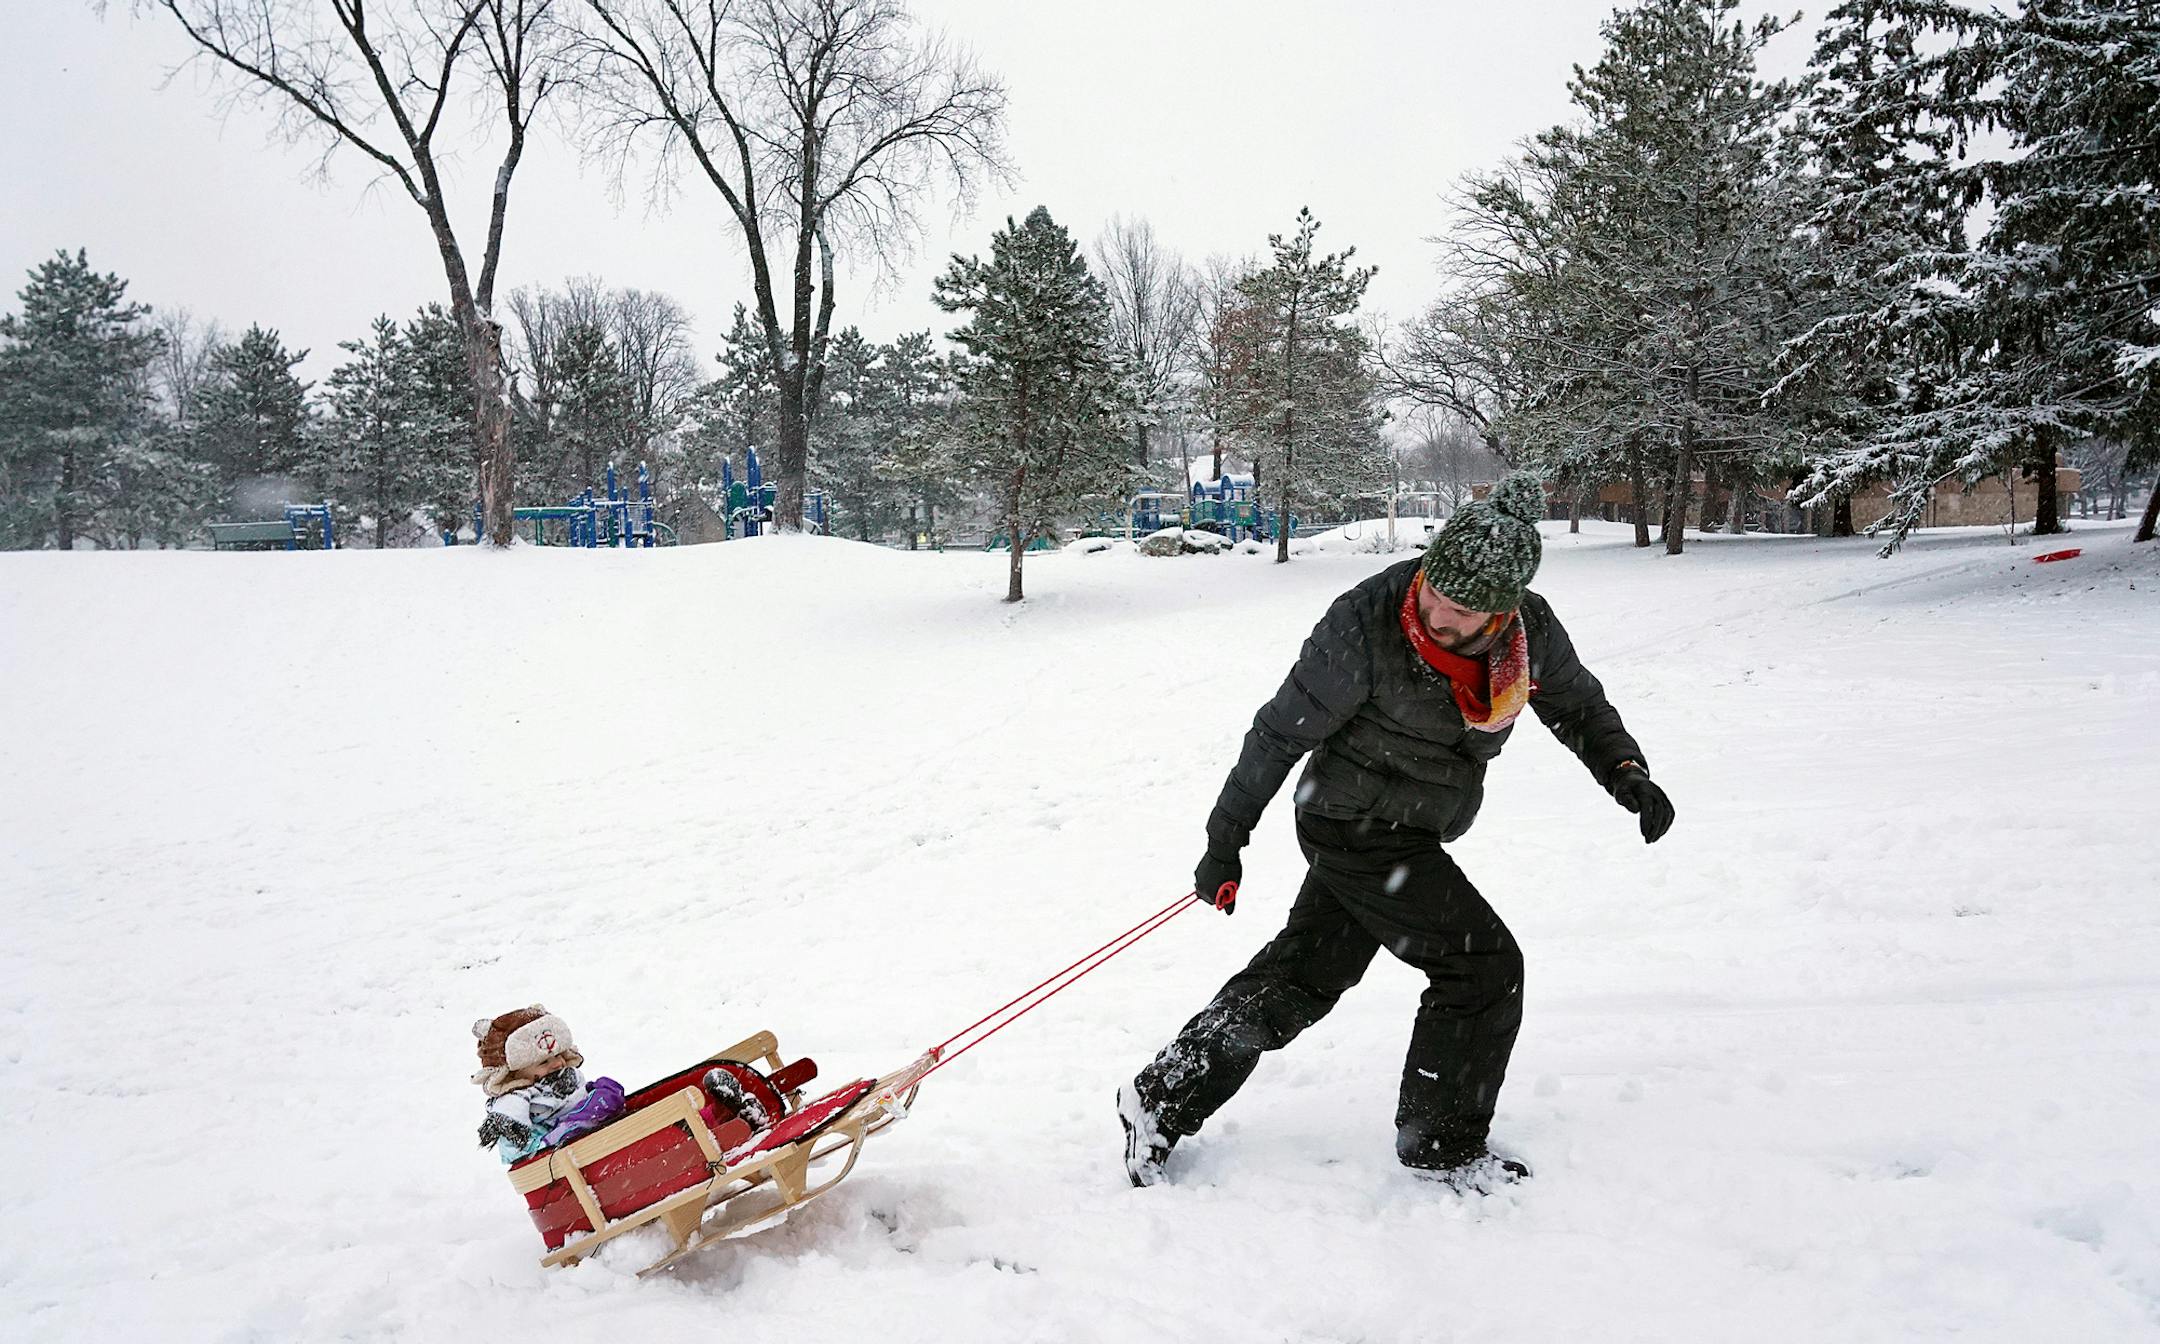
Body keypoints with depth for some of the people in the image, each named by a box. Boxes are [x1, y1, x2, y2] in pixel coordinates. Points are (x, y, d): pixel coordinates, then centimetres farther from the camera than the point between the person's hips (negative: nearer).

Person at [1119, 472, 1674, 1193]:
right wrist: (1225, 841, -10)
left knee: (1297, 979, 11)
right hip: (1357, 826, -6)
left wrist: (1624, 770, -9)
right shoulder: (1366, 624, -26)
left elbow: (1577, 705, 11)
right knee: (1486, 966, -6)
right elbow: (1280, 734, -16)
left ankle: (1162, 1098, 24)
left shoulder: (1531, 630, -9)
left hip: (1409, 835, 7)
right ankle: (1443, 1144, 14)